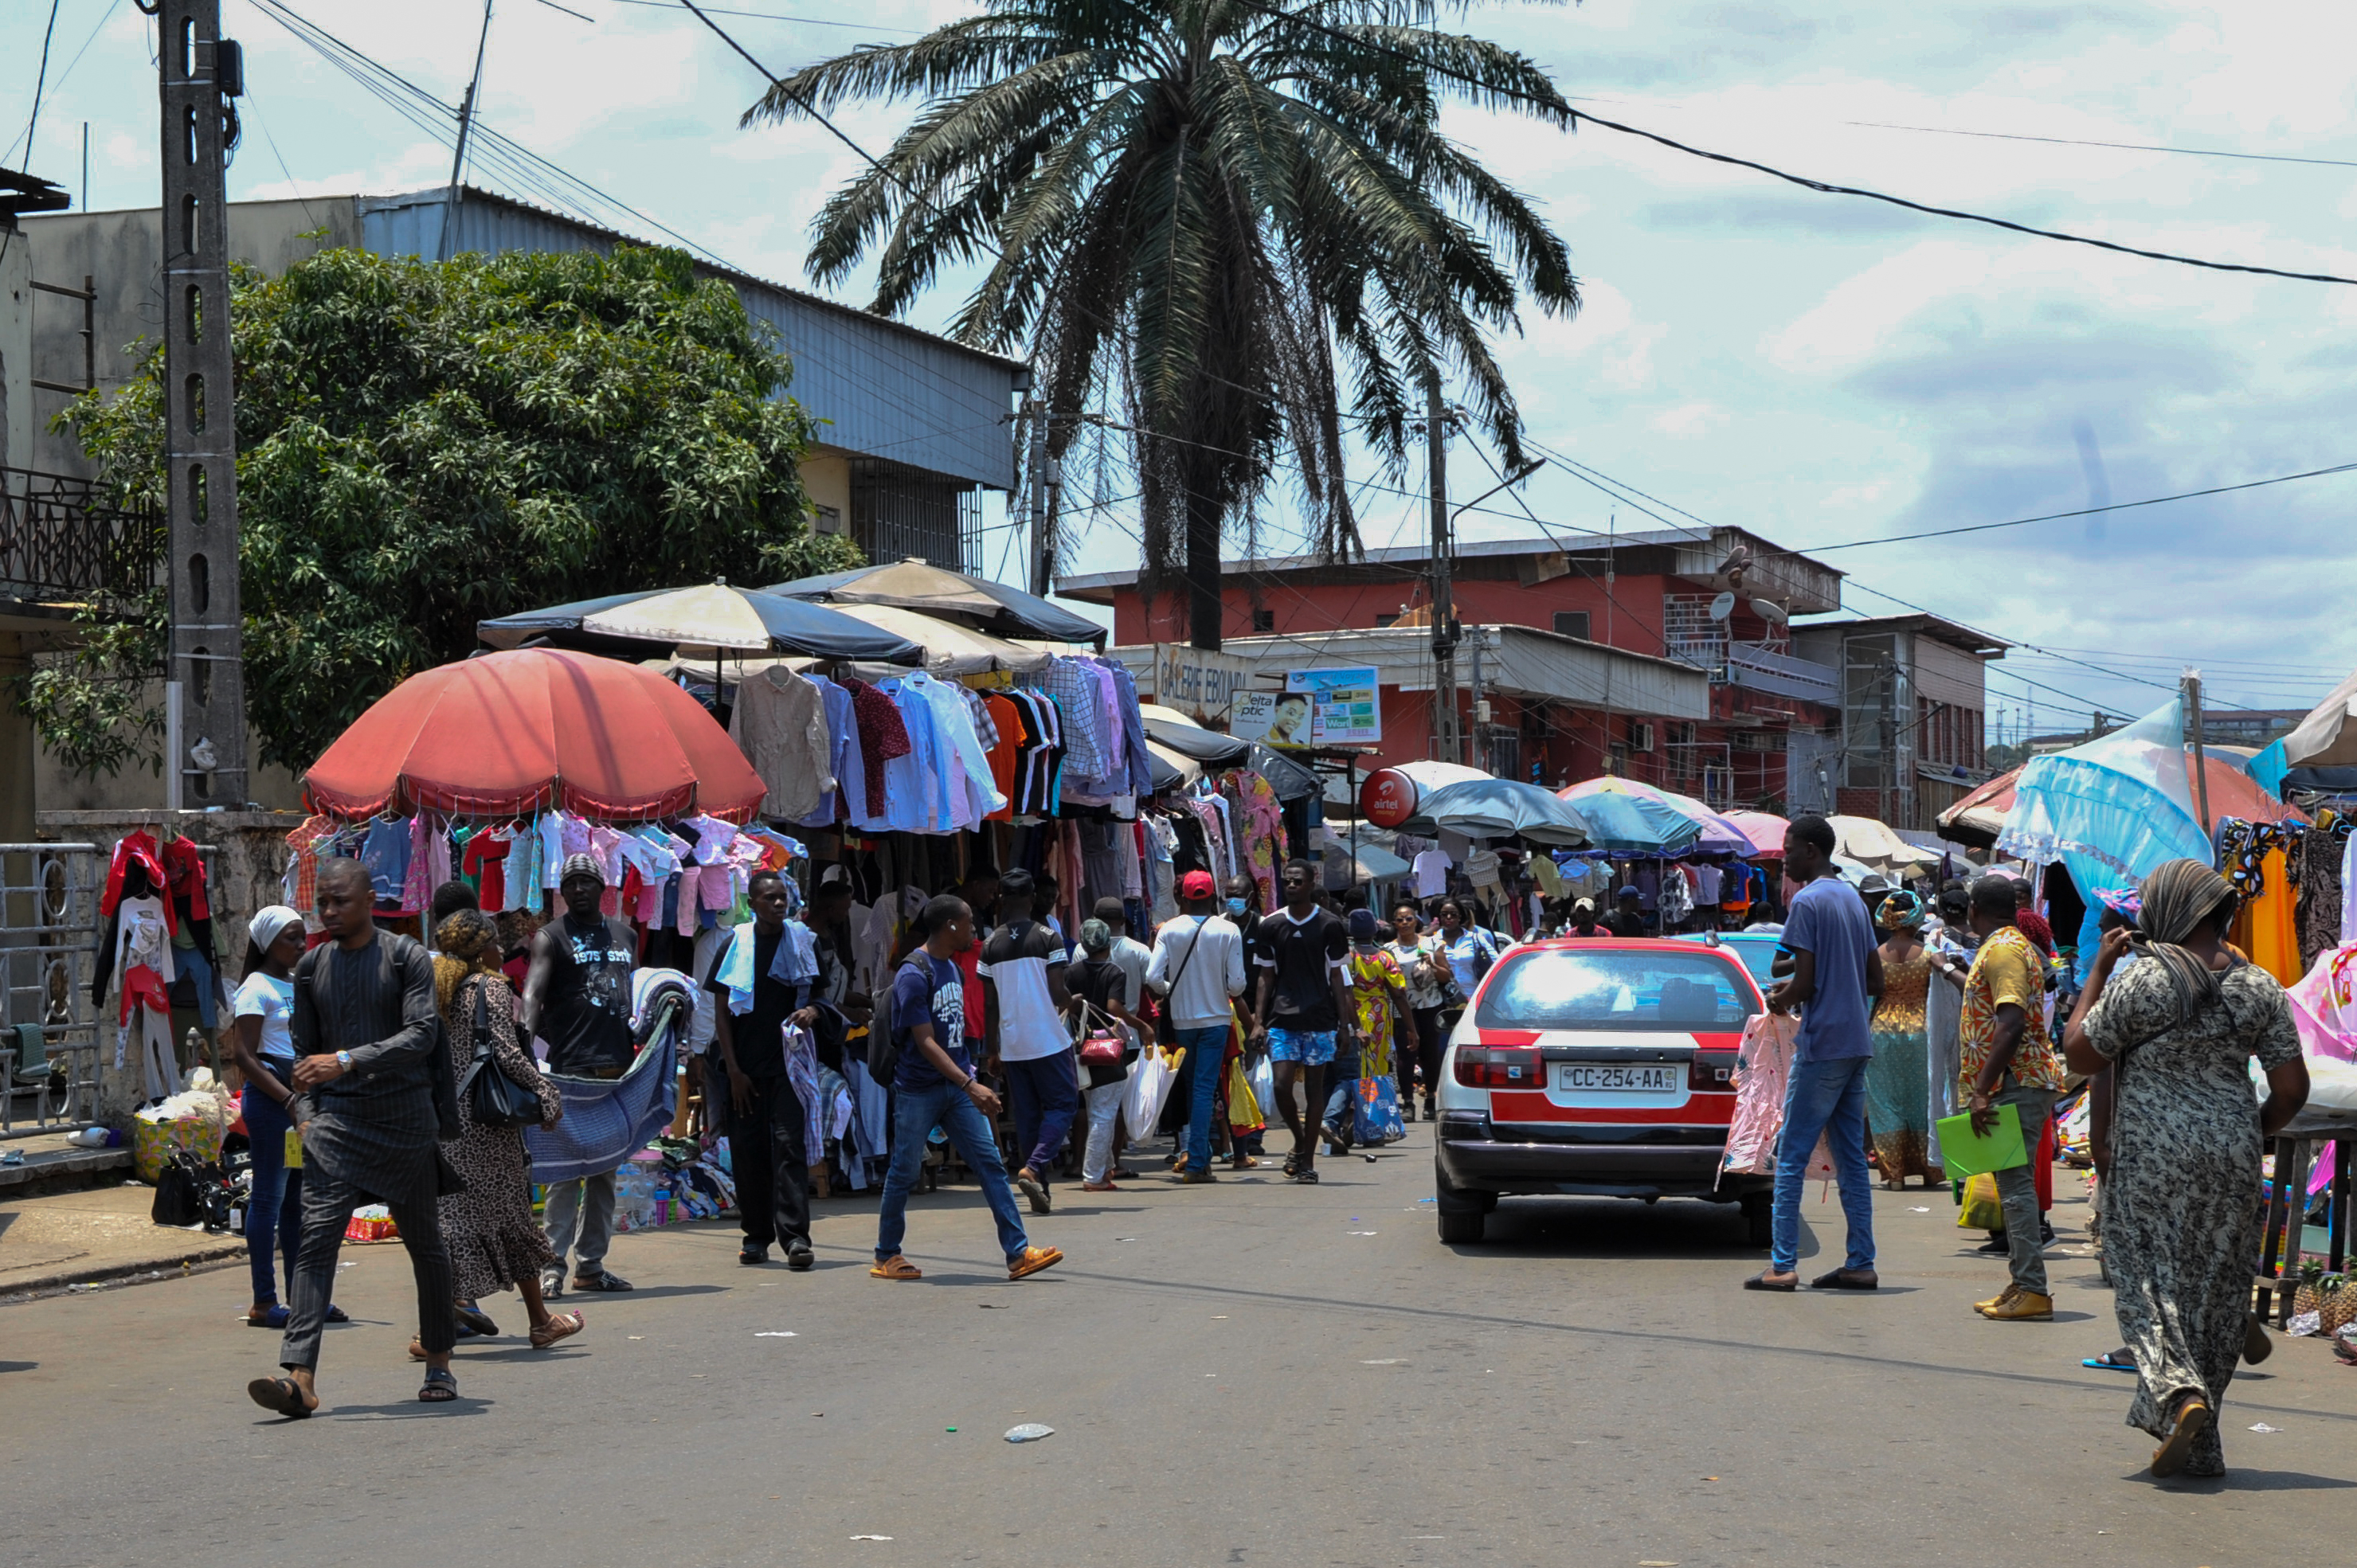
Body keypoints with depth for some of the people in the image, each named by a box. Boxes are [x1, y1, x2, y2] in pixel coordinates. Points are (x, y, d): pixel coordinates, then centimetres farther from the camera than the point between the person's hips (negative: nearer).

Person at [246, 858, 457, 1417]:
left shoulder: (407, 958, -2)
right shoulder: (312, 967, 11)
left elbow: (421, 1035, -14)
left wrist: (348, 1061, -24)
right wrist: (305, 1113, 4)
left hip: (405, 1119, -2)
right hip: (336, 1120, 3)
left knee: (424, 1243, 10)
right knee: (316, 1238, -13)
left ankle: (439, 1364, 26)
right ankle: (300, 1376, -23)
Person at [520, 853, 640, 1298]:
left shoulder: (624, 936, 18)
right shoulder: (551, 937, -1)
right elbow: (533, 990, -16)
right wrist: (526, 1032, -33)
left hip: (619, 1065, 6)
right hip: (573, 1067, -6)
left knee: (606, 1170, 10)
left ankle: (591, 1264, 16)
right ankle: (553, 1264, -7)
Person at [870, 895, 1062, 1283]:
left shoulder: (952, 968, 12)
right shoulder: (913, 975, -15)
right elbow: (925, 1043, -20)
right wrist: (970, 1085, -27)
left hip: (957, 1086, 7)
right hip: (918, 1090, -7)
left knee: (990, 1163, -2)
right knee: (905, 1172, 3)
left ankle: (1018, 1254, -6)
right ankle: (886, 1255, 18)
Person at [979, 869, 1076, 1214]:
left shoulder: (991, 945, 4)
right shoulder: (1048, 939, -6)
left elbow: (990, 1003, 6)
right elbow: (1057, 992, -10)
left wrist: (993, 1049, 14)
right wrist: (1072, 1003, 13)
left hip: (1011, 1044, 4)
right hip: (1048, 1040, -4)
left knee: (1026, 1115, 9)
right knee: (1062, 1106, 4)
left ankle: (1038, 1189, 8)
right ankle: (1034, 1167, -17)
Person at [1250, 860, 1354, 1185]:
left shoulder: (1329, 926, 2)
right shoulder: (1270, 926, 6)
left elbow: (1336, 977, 5)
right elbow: (1266, 977, 10)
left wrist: (1345, 1024, 0)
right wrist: (1258, 1021, 1)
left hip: (1320, 1018, -1)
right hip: (1282, 1018, 1)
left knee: (1314, 1087, 1)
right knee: (1282, 1085, -9)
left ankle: (1308, 1160, 8)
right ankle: (1299, 1142, 15)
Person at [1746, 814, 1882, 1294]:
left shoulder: (1807, 902, -11)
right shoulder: (1853, 900, 16)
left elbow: (1805, 984, -16)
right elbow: (1875, 982, 20)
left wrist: (1780, 1001, 4)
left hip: (1822, 1046, -8)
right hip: (1856, 1045, 8)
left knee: (1791, 1157, -5)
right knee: (1851, 1159, 9)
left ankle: (1782, 1266, -8)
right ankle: (1860, 1265, 8)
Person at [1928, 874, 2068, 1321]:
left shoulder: (2001, 949, -13)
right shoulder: (2012, 945, 20)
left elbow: (2011, 1026, -24)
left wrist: (1982, 1092, -25)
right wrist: (1949, 971, 63)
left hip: (2017, 1083, -11)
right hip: (2025, 1081, 11)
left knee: (2015, 1183, -12)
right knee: (2013, 1183, 13)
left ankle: (2033, 1292, -14)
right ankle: (2022, 1284, 17)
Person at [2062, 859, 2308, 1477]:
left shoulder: (2140, 980, -11)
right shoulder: (2258, 987, 1)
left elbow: (2079, 1054, -1)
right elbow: (2292, 1089, 1)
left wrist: (2098, 971, 5)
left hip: (2152, 1156, -4)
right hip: (2230, 1159, 4)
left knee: (2150, 1282, 3)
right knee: (2213, 1286, 11)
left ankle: (2178, 1391, -23)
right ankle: (2197, 1448, 15)